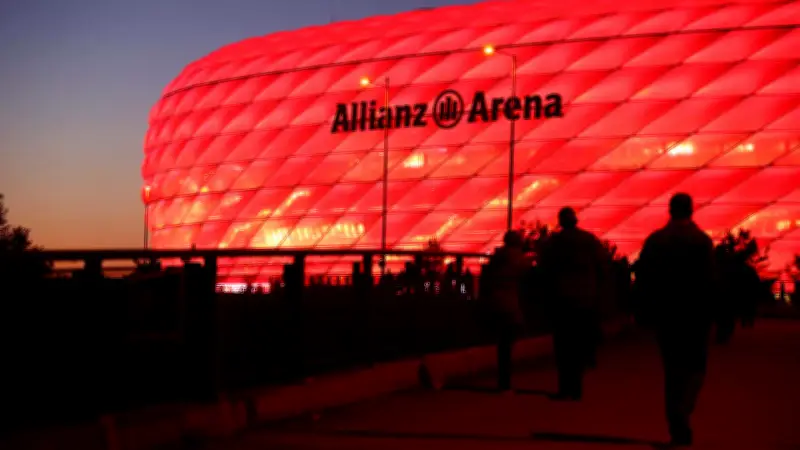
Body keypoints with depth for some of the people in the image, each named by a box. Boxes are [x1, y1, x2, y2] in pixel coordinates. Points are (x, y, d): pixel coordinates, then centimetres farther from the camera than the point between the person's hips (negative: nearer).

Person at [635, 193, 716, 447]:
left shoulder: (654, 240, 0)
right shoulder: (702, 240, -8)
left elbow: (641, 277, -2)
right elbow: (710, 279, -12)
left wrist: (653, 307, 7)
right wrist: (707, 308, 0)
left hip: (664, 314, 3)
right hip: (695, 314, -2)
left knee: (672, 370, 12)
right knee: (695, 367, 10)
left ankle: (678, 429, 12)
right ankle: (682, 413, -13)